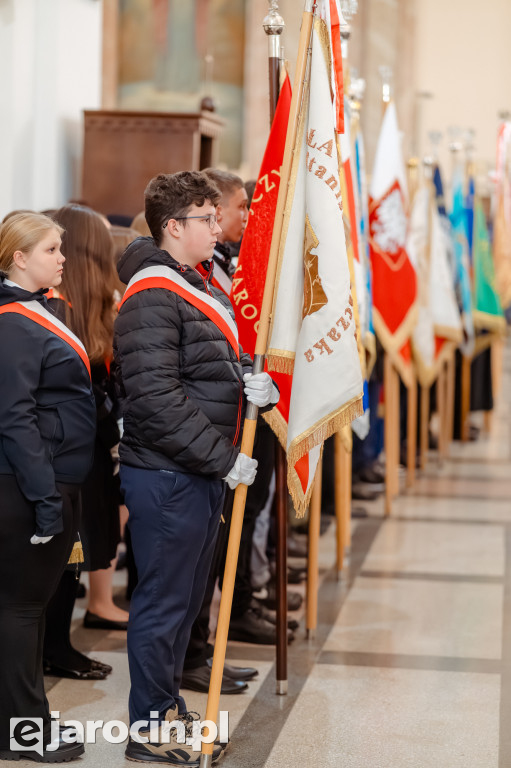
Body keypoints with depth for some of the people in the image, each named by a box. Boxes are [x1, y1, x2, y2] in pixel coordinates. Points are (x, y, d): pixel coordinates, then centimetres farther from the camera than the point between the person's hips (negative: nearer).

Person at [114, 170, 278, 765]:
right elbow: (155, 398, -24)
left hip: (204, 471, 10)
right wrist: (222, 458, -21)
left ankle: (168, 703, 33)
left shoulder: (201, 284, 15)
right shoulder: (151, 296, -18)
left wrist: (247, 380, -1)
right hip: (166, 476, -10)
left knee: (186, 596, 19)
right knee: (163, 601, 0)